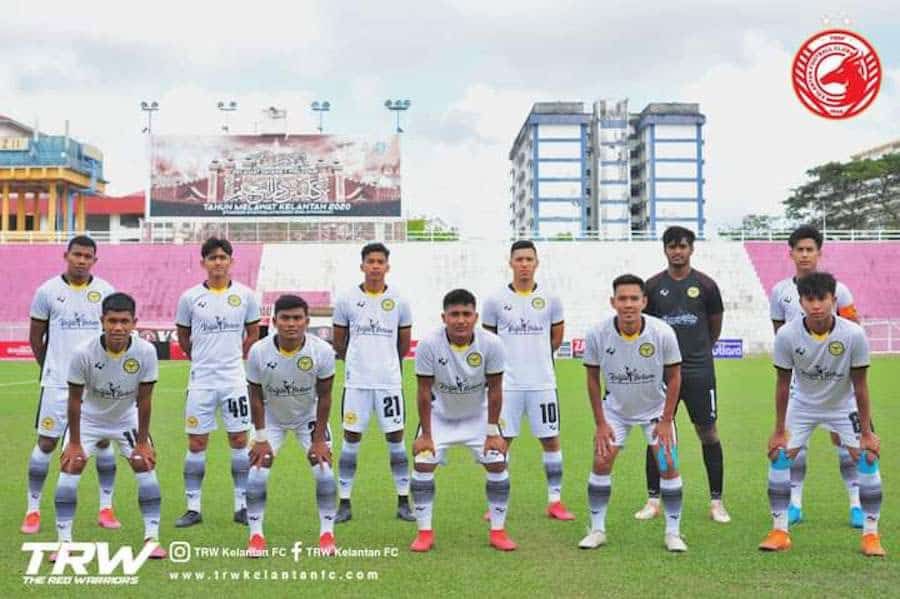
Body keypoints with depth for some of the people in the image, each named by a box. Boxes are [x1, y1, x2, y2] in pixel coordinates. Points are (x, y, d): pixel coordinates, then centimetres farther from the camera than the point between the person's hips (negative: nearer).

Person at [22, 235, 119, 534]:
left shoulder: (105, 291, 1)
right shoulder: (48, 291, -2)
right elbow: (35, 336, 7)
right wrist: (50, 368, 10)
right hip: (57, 383, -1)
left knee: (104, 442, 5)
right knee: (46, 443, 2)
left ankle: (106, 508, 17)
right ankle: (33, 510, 15)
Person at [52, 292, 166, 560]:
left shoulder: (146, 352, -27)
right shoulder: (83, 353, -30)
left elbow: (143, 400, -17)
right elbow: (75, 400, -18)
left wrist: (142, 442, -12)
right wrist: (74, 443, -13)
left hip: (127, 418, 1)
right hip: (89, 418, 0)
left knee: (145, 465, -8)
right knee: (69, 468, -10)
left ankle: (152, 538, 2)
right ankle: (64, 542, 1)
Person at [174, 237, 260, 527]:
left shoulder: (245, 295, 0)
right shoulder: (190, 297, -1)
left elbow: (253, 333, 12)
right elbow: (183, 336, 12)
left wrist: (235, 358, 10)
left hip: (234, 379, 0)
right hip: (201, 380, 0)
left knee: (239, 440, 3)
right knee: (196, 443, 3)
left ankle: (241, 506, 13)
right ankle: (193, 508, 13)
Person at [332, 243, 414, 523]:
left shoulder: (399, 301, 2)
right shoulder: (346, 300, 0)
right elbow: (339, 341, 11)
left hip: (389, 381, 1)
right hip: (356, 381, 0)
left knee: (396, 439, 4)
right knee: (351, 439, 4)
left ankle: (404, 501, 13)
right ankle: (345, 502, 12)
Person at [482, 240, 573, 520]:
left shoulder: (550, 300, 2)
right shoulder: (496, 300, -1)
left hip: (542, 383, 1)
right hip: (506, 383, -1)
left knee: (551, 439, 5)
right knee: (501, 441, 3)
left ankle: (555, 500, 16)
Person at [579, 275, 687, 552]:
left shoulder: (663, 333, -24)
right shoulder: (597, 334, -23)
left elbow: (673, 377, -10)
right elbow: (593, 378, -8)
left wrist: (666, 421, -11)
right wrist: (600, 423, -8)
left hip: (655, 408, -1)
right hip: (615, 408, 1)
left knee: (668, 465, -7)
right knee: (601, 462, -6)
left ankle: (673, 532, 9)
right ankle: (597, 530, 10)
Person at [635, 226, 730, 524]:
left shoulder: (705, 285, 1)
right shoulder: (653, 286, 3)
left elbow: (715, 327, 13)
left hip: (699, 371, -1)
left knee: (708, 433, 2)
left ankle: (716, 502, 12)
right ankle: (653, 501, 14)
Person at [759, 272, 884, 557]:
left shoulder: (854, 334, -27)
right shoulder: (787, 335, -25)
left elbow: (859, 384, -17)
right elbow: (783, 383, -14)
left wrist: (866, 432, -13)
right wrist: (780, 429, -9)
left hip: (844, 406, -1)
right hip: (802, 405, 1)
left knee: (868, 459, -11)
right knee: (778, 457, -8)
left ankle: (871, 536, 6)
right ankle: (780, 532, 5)